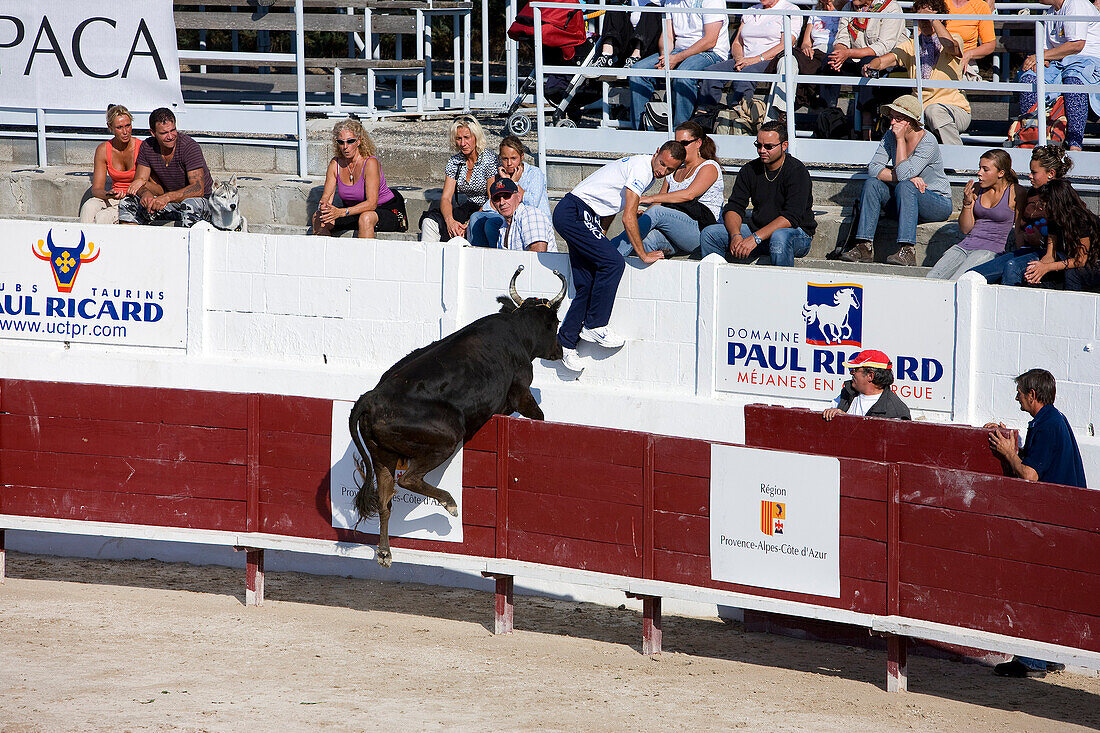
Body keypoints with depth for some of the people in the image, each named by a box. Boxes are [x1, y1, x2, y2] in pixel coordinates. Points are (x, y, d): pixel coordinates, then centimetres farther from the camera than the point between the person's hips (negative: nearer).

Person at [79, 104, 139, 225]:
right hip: (114, 200, 3)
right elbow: (96, 189, -3)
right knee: (88, 208, -29)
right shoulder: (103, 150, -2)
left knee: (102, 218, -30)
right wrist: (108, 194, -26)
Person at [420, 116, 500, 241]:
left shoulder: (490, 159, -10)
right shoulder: (454, 162, 5)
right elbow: (446, 198, -1)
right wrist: (450, 220, -23)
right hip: (466, 210, 5)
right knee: (430, 220, -23)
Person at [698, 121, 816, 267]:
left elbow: (792, 216, -22)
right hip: (758, 231, 6)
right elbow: (733, 208, 1)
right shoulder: (749, 170, 6)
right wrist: (736, 236, -22)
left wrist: (755, 238, -30)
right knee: (709, 234, -9)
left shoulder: (797, 171, -12)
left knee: (779, 237, -42)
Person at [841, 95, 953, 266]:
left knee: (905, 186, -35)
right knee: (872, 184, -18)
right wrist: (907, 178, -23)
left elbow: (903, 173, -29)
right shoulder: (890, 136, -1)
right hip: (903, 200, 6)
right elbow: (873, 168, -10)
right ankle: (865, 247, -26)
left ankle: (908, 250, -43)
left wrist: (901, 139, -24)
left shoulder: (928, 143, -20)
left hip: (937, 203, -6)